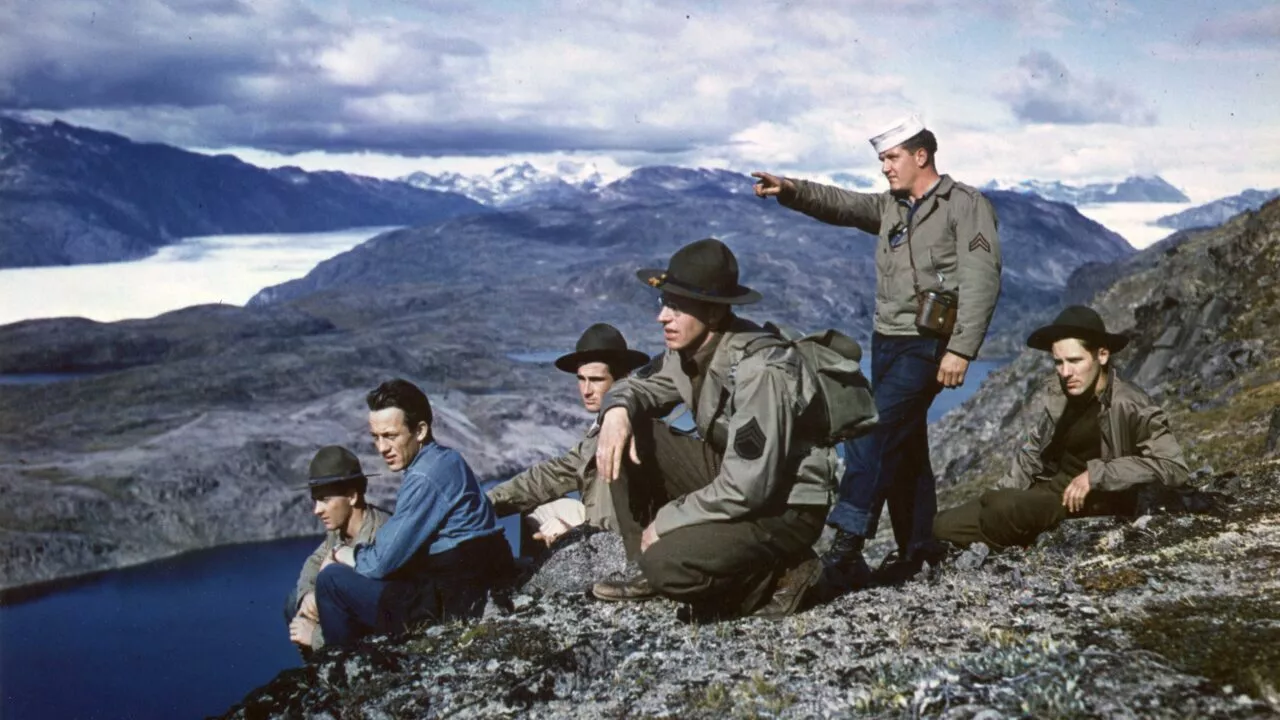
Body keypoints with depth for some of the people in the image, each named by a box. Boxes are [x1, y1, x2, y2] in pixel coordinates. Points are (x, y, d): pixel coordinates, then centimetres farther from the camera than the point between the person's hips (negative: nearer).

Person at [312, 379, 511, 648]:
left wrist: (350, 556, 3)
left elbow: (384, 562, -17)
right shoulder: (444, 460, 10)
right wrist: (357, 556, 4)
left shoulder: (426, 478, -19)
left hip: (448, 607, -10)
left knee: (332, 580, -4)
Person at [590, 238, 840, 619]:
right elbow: (636, 385, 11)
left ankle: (778, 574, -2)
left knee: (667, 563, -28)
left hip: (786, 507, -8)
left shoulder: (760, 370, -29)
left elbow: (747, 488, -31)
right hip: (729, 474, 8)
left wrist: (666, 521, -19)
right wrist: (617, 410, -15)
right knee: (627, 436, -6)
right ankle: (650, 571, 5)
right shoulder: (689, 348, -5)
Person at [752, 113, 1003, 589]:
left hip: (928, 345, -8)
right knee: (901, 444, 12)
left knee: (871, 431, -19)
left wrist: (961, 349, -21)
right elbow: (840, 204, 5)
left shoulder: (965, 205, -6)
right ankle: (917, 549, 23)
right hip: (887, 340, 8)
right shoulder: (890, 207, 16)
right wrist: (791, 190, -14)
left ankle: (848, 546, -21)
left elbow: (981, 282, -14)